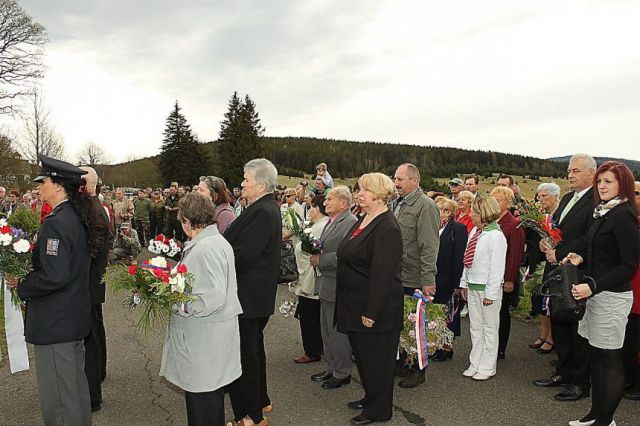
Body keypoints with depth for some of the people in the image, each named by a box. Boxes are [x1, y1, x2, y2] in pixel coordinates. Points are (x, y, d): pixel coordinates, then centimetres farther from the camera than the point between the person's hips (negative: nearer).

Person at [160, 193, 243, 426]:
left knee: (201, 400, 5)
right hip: (208, 334, 10)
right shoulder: (216, 241, 10)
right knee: (210, 394, 21)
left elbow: (214, 297, -26)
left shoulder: (205, 249, -21)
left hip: (204, 337, -10)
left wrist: (179, 305, -17)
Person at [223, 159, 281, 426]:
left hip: (248, 295, -11)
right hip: (259, 293, 11)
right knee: (254, 349, 23)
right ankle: (260, 401, 40)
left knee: (244, 354, 2)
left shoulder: (261, 212, -22)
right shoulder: (268, 209, 10)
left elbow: (243, 255, -26)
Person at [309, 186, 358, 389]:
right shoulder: (331, 222, 15)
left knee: (339, 331, 2)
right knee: (327, 329, 19)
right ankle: (331, 368, 33)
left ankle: (342, 372, 18)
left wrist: (320, 260, -20)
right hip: (326, 285, 10)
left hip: (338, 287, -10)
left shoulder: (351, 223, -17)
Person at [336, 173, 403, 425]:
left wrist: (371, 312, -23)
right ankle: (370, 398, 39)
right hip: (355, 305, 9)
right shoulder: (363, 220, 9)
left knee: (376, 358, 7)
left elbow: (382, 275, -24)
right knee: (363, 354, 21)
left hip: (375, 309, -9)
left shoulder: (387, 228, -21)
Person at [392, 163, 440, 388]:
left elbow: (429, 247, -18)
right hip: (396, 277, 7)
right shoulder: (397, 203, 11)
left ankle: (417, 370, 22)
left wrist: (428, 281, -21)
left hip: (414, 279, -7)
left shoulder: (425, 205, -13)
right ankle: (401, 362, 34)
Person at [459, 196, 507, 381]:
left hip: (487, 288, -7)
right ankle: (475, 364, 28)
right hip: (472, 286, 8)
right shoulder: (474, 231, 6)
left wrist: (491, 293, -17)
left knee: (490, 328, 8)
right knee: (475, 327, 16)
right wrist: (464, 282, 13)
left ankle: (487, 368, 19)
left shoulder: (496, 236, -16)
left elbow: (497, 267, -17)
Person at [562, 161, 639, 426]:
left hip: (612, 296, -9)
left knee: (610, 359, 3)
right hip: (597, 293, 9)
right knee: (597, 355, 15)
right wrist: (581, 257, 4)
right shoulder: (605, 212, 12)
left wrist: (593, 286, -23)